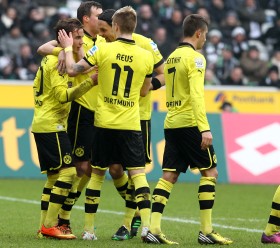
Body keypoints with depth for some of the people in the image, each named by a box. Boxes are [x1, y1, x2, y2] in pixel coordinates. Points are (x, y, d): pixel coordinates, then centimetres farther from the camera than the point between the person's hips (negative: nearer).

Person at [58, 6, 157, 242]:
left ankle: (89, 228, 14)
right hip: (130, 124, 0)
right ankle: (146, 225, -15)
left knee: (97, 173, 10)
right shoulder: (145, 56, -1)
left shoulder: (103, 49, -7)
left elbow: (72, 70, -2)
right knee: (138, 173, -1)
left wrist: (68, 48, 14)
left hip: (104, 123, 0)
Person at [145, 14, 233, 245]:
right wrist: (205, 128, -23)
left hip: (171, 122, 8)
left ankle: (153, 228, -5)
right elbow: (196, 94, -19)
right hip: (190, 123, -8)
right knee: (210, 171, 1)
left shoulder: (171, 57, 16)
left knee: (169, 176, 4)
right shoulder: (195, 57, -9)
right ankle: (206, 230, -2)